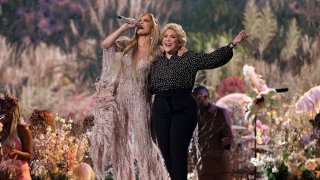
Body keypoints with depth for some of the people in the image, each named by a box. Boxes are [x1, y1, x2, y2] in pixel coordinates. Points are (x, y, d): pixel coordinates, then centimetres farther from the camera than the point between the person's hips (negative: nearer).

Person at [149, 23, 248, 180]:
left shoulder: (189, 58, 3)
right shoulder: (157, 62, 15)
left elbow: (213, 59, -8)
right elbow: (151, 87, 20)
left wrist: (232, 44, -18)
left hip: (182, 109, -4)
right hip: (161, 109, 4)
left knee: (178, 153, -10)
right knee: (165, 152, 3)